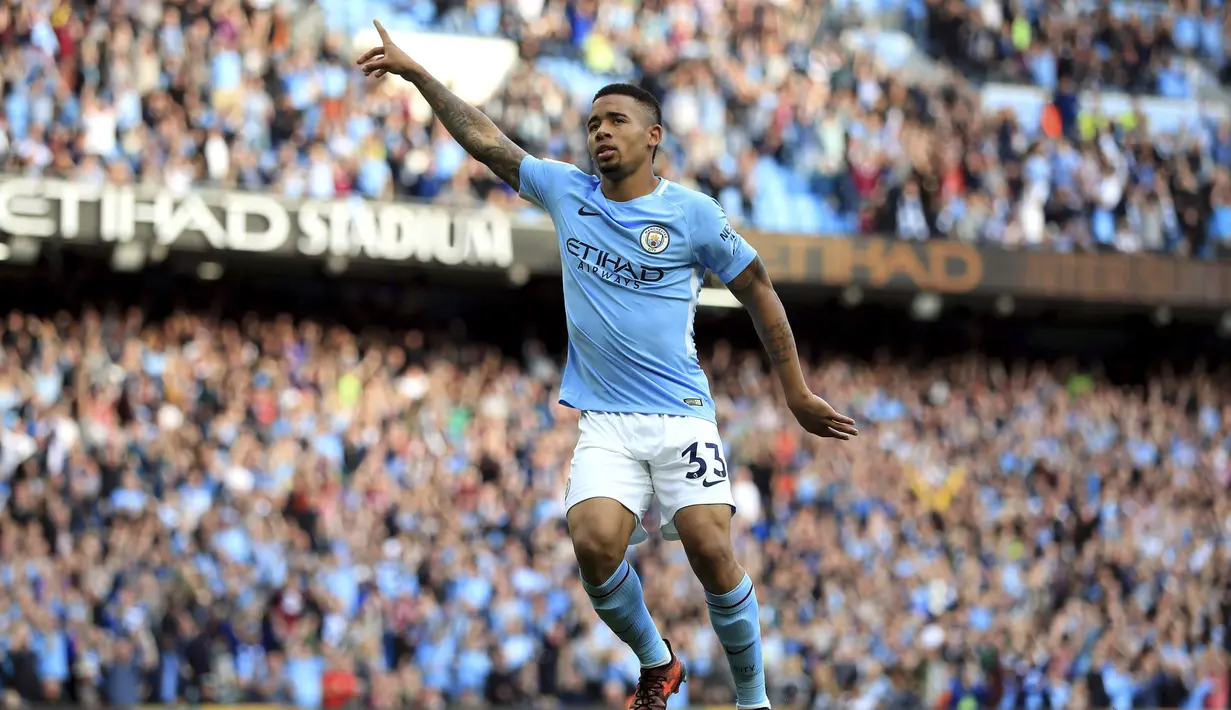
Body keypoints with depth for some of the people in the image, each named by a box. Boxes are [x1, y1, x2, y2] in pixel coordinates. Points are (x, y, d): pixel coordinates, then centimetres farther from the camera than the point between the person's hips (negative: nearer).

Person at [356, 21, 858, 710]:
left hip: (682, 419, -2)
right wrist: (415, 71, 12)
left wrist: (798, 392, 9)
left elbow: (758, 289, 8)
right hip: (605, 424, 3)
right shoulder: (568, 191, 9)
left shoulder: (691, 212, 0)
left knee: (712, 553, -18)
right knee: (595, 545, -20)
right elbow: (486, 140, 16)